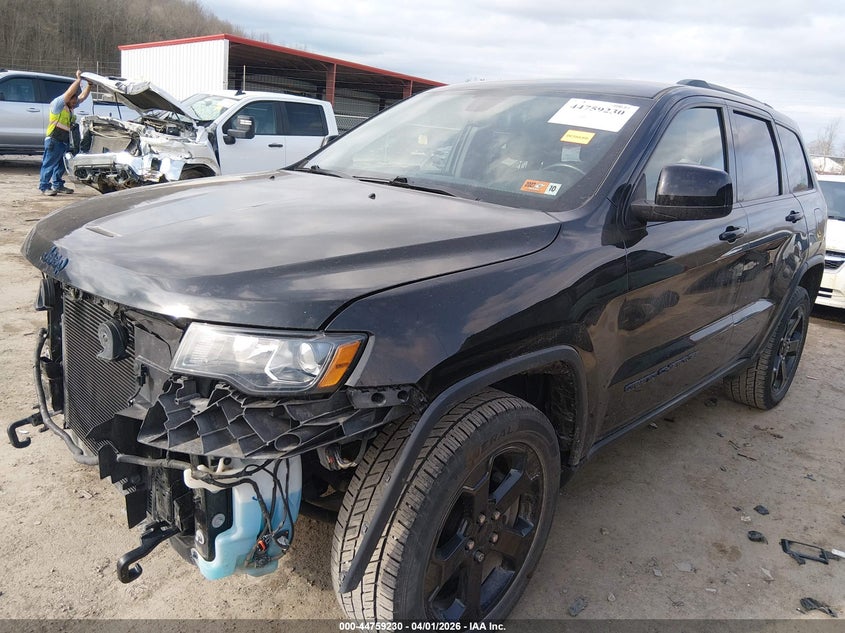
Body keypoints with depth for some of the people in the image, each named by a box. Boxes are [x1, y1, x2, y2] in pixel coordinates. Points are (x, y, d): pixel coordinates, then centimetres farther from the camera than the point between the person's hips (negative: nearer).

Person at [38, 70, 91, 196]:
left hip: (65, 141, 9)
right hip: (54, 140, -9)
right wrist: (78, 79, -21)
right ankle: (44, 187, -2)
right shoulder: (57, 104, -11)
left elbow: (82, 96, 15)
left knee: (61, 164, 16)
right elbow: (69, 93, -24)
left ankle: (58, 185, 26)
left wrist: (89, 84, 4)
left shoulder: (71, 106, 13)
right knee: (49, 164, -4)